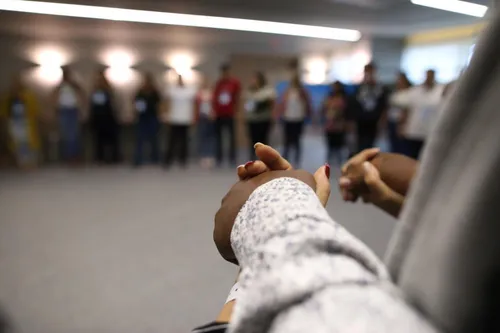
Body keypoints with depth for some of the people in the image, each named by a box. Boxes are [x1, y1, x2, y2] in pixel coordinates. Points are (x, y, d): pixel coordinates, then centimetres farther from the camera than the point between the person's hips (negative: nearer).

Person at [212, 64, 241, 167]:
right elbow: (214, 97, 8)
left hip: (230, 114, -3)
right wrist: (214, 110, -1)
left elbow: (237, 98, 0)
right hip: (219, 114, 3)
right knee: (218, 136, 4)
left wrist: (235, 111, -5)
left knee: (232, 136, 3)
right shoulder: (218, 83, 7)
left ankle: (232, 158, 10)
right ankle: (219, 158, 10)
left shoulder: (235, 82, -1)